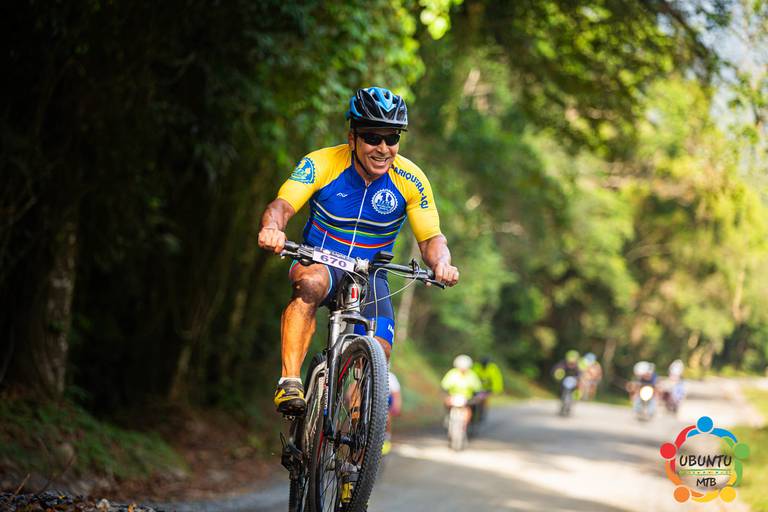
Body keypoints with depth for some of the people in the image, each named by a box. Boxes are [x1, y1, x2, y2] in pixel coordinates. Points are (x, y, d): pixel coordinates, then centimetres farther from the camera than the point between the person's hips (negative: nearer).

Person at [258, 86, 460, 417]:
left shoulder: (411, 180, -11)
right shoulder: (321, 164, -16)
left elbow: (431, 239, -8)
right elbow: (282, 206, -26)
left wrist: (441, 263, -32)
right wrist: (272, 228, -51)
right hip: (318, 262, -2)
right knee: (311, 282, -39)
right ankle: (289, 383, -42)